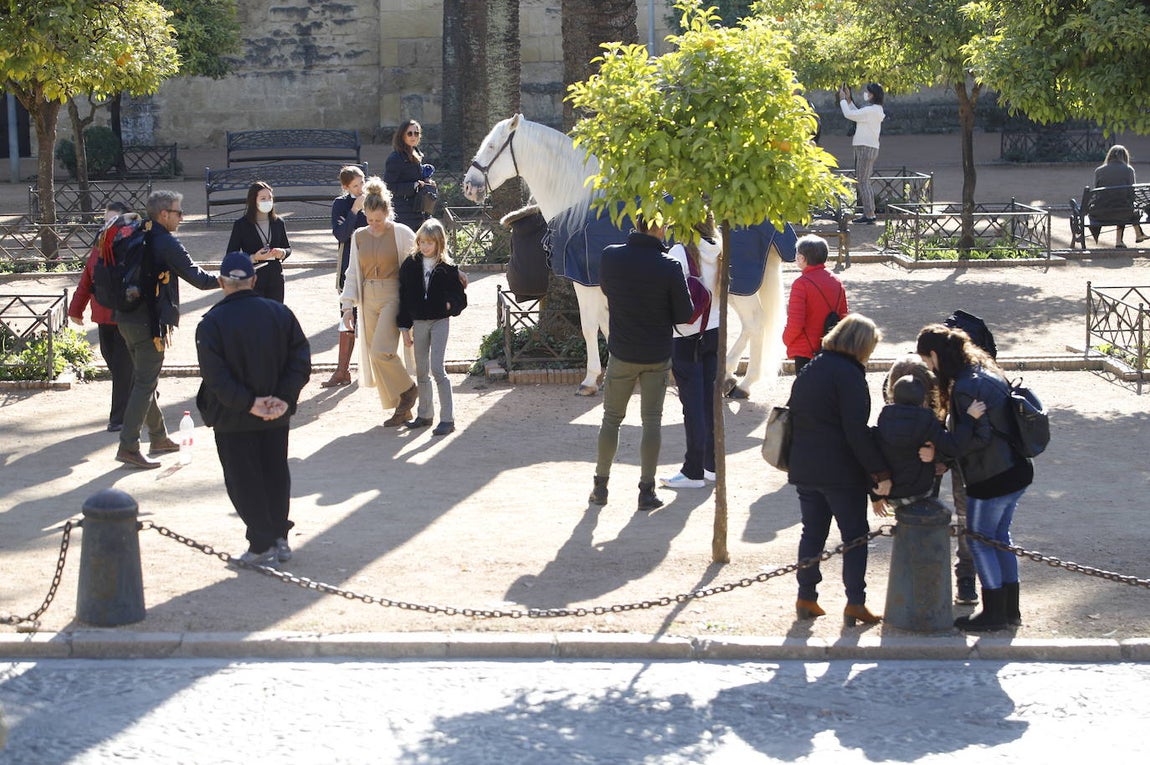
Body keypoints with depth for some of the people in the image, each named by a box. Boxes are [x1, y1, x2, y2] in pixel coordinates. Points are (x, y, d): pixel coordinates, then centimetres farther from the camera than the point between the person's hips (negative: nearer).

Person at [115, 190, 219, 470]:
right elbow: (195, 276, -10)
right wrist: (221, 280, 7)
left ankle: (159, 438, 30)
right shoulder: (166, 243, -14)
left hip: (126, 318, 9)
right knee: (145, 384, -4)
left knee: (143, 380, 18)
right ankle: (128, 447, -7)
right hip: (150, 323, -9)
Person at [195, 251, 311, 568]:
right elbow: (301, 360, -5)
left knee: (244, 481, 6)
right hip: (277, 416, 4)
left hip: (233, 420, -4)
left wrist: (248, 403, -17)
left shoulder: (211, 323, -13)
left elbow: (215, 376, -20)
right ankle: (279, 538, 25)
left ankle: (262, 547, 6)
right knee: (276, 475, 18)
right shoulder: (279, 313, -3)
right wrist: (284, 399, -10)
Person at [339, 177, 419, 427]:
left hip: (393, 296, -6)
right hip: (369, 300, 6)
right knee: (375, 354, 5)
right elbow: (353, 273, 14)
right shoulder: (359, 237, 9)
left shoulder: (400, 233, -5)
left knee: (381, 350, -19)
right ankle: (401, 409, 14)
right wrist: (348, 304, 8)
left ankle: (408, 390, 5)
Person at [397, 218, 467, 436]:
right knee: (421, 371, 12)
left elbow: (460, 298, 0)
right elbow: (404, 298, 5)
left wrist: (449, 305, -21)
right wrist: (405, 328, 3)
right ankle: (424, 414, 25)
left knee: (437, 369, -11)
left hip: (440, 322, -4)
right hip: (418, 323, 4)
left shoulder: (447, 268, -6)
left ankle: (447, 418, -7)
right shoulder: (410, 265, 2)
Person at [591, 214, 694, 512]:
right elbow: (685, 315, -9)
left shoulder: (610, 256, -9)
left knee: (611, 418, 14)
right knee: (652, 422, 7)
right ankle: (647, 491, 7)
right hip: (657, 356, -1)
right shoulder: (669, 267, -15)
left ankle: (600, 486, 17)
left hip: (621, 353, 2)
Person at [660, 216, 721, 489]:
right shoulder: (720, 252, 2)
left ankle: (694, 471, 4)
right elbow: (723, 290, 9)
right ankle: (712, 465, 20)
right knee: (712, 400, 12)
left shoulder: (680, 253, -16)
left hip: (687, 338, -6)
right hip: (715, 332, 6)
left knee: (693, 404, -1)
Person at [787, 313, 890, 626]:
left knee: (812, 531, 15)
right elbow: (857, 431, -20)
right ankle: (855, 603, 4)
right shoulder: (849, 374, -14)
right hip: (841, 471, -7)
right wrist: (881, 471, -19)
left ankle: (806, 598, 17)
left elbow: (795, 418, 16)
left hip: (804, 468, 7)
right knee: (855, 535, 3)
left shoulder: (808, 371, 11)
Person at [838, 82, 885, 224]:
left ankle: (869, 214, -10)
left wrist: (843, 99, -3)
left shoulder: (871, 110, -18)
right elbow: (856, 113, 24)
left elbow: (849, 114, -17)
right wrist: (849, 99, 21)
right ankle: (868, 213, 16)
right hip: (866, 147, 10)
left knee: (862, 182, -9)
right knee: (864, 182, 14)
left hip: (866, 148, -10)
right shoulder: (876, 109, 14)